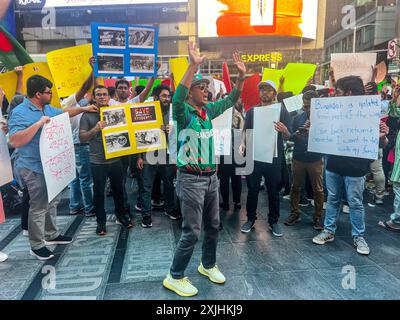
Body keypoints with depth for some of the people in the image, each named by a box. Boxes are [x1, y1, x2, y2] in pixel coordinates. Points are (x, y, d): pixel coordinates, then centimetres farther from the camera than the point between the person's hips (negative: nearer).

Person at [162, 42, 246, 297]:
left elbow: (231, 100, 16)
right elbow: (177, 98, -33)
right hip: (192, 178, -7)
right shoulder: (183, 111, -11)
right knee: (192, 231, -3)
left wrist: (241, 76, 3)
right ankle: (175, 277, 15)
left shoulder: (208, 110, 9)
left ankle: (208, 265, 38)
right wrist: (193, 66, -36)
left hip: (211, 176, 7)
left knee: (213, 226, 17)